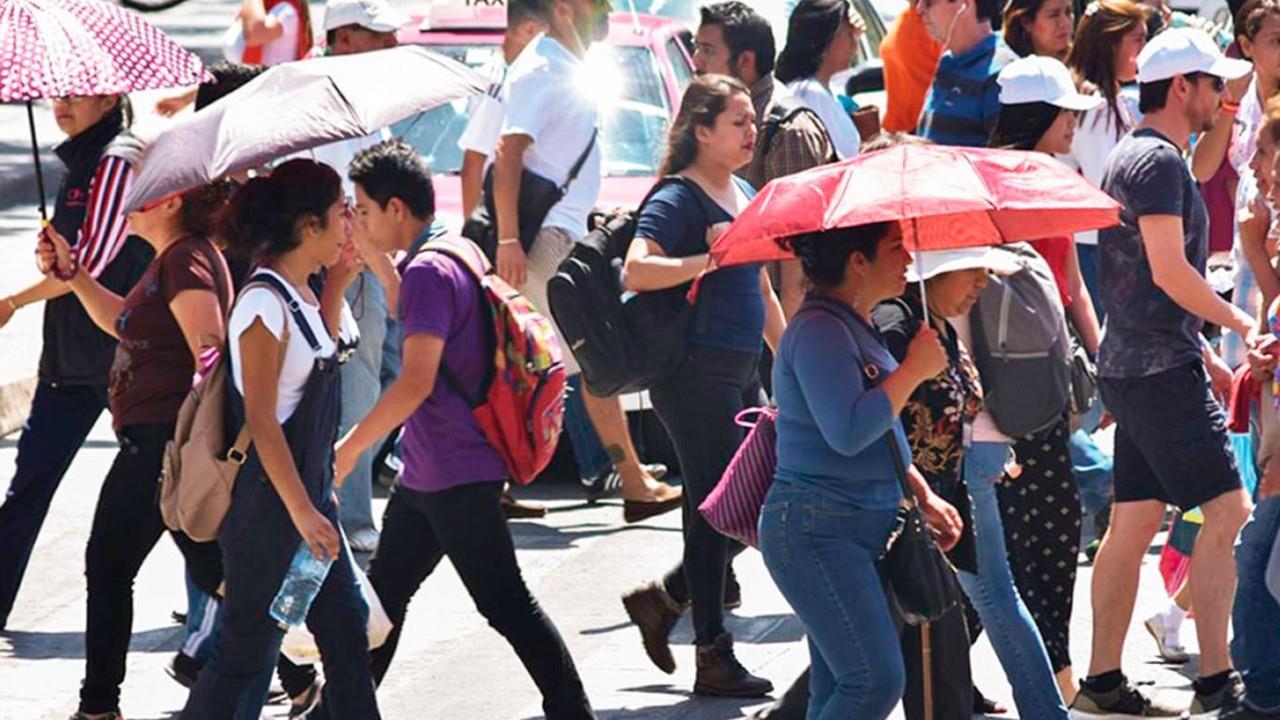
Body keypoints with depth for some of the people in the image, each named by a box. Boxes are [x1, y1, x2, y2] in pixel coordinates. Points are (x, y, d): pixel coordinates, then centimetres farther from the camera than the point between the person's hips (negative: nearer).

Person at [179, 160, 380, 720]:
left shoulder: (299, 295, 7)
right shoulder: (264, 303, -19)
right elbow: (261, 422, -20)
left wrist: (338, 282, 16)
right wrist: (302, 512, -21)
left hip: (308, 496, 9)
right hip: (267, 509, -9)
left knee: (347, 641, 12)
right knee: (249, 652, -3)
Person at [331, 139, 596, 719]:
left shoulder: (429, 273, -20)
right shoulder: (458, 256, 11)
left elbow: (416, 382, -27)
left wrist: (350, 448, -20)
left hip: (457, 475, -11)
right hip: (425, 474, 11)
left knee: (506, 605, -7)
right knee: (384, 593, 17)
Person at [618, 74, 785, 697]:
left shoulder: (745, 195, 16)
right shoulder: (678, 200, -10)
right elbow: (636, 271, -25)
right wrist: (707, 260, -32)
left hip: (741, 371, 9)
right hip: (696, 371, -9)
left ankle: (663, 600, 25)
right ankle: (714, 658, 1)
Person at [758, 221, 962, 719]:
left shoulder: (854, 326, 16)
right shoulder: (820, 331, -16)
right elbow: (848, 432, -27)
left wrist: (924, 496, 19)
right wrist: (914, 370, -17)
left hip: (862, 526, 10)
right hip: (817, 532, -10)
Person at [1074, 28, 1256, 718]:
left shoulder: (1133, 157, 19)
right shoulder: (1159, 160, -13)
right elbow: (1170, 271, -20)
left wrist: (1206, 355, 23)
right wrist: (1241, 322, -10)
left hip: (1132, 367, 10)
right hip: (1161, 369, -10)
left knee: (1134, 521, 10)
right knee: (1226, 510, -10)